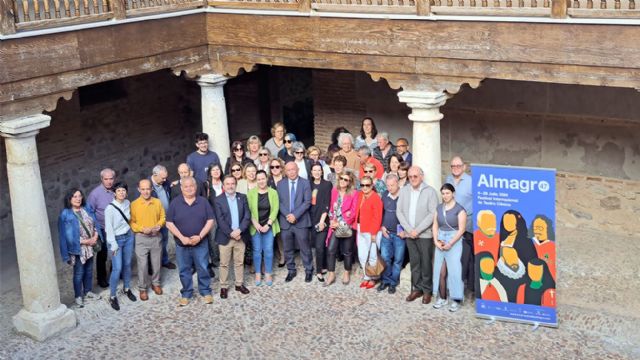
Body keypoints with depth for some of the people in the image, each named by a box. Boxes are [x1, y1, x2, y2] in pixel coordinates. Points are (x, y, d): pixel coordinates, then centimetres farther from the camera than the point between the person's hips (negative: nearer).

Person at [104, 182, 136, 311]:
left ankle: (127, 289, 35)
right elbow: (109, 228, -17)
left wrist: (129, 232, 13)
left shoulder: (128, 203, -3)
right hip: (116, 239, -5)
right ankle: (112, 296, 8)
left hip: (128, 237, 5)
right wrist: (114, 245, -17)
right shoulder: (110, 208, -20)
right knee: (117, 268, -6)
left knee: (127, 265, 16)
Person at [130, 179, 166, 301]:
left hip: (156, 237, 2)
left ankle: (155, 283, 34)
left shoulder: (157, 202, -2)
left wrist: (159, 225, -12)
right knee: (142, 265, 1)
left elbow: (163, 217, 7)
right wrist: (142, 229, -20)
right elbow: (131, 222, -7)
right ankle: (142, 288, 17)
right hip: (141, 238, -2)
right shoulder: (134, 204, -9)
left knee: (156, 263, 14)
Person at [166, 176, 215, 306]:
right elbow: (169, 223, -5)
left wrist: (200, 236, -14)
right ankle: (186, 294, 25)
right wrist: (181, 237, -15)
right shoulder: (175, 203, -4)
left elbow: (210, 220, -3)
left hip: (201, 243, 0)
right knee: (184, 270, 11)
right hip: (182, 244, 0)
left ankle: (206, 292, 25)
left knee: (203, 268, 9)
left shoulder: (203, 202, -3)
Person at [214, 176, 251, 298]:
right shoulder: (218, 200, -5)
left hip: (240, 236, 3)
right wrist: (231, 233, -17)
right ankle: (224, 287, 15)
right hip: (225, 237, -2)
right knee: (224, 263, 6)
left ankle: (239, 284, 24)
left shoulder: (242, 197, 3)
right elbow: (220, 220, -11)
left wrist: (239, 230, -14)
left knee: (239, 262, 12)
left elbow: (247, 216, -2)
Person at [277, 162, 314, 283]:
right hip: (285, 221, 3)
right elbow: (279, 202, 3)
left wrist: (295, 215, -16)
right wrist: (287, 215, -13)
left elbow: (307, 202, -7)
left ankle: (308, 270, 16)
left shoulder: (305, 183, -1)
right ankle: (291, 270, 24)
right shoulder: (281, 184, 7)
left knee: (305, 248, 3)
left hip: (301, 221, -3)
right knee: (288, 249, 10)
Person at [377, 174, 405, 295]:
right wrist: (382, 227, 5)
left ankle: (393, 282, 16)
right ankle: (385, 280, 20)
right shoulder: (385, 195, 4)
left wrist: (405, 231, -11)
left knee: (398, 259, 5)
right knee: (384, 257, 5)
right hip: (386, 233, 4)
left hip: (400, 234, -4)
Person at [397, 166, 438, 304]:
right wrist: (409, 229, -6)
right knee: (414, 262, 9)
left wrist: (418, 230, -14)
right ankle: (417, 288, 19)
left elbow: (433, 214, -12)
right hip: (409, 234, 4)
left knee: (426, 263, 0)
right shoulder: (404, 191, 6)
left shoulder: (430, 191, -6)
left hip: (425, 234, -4)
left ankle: (427, 290, 12)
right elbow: (399, 212, 5)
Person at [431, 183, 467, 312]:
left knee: (454, 270, -6)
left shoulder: (459, 209, -7)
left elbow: (461, 229, -11)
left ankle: (456, 299, 2)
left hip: (454, 241, -5)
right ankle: (442, 297, 15)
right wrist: (436, 241, -4)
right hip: (440, 240, 5)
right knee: (438, 269, 4)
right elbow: (435, 226, 9)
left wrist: (450, 243, -13)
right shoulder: (439, 208, 10)